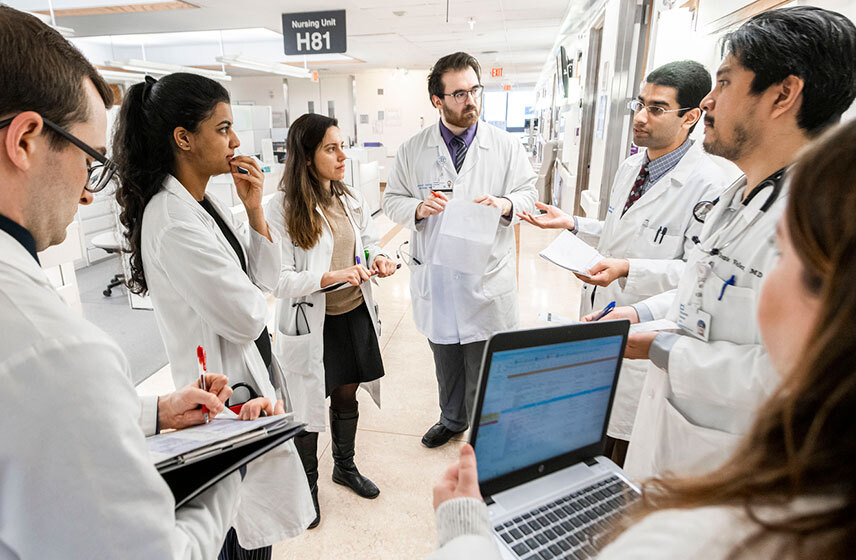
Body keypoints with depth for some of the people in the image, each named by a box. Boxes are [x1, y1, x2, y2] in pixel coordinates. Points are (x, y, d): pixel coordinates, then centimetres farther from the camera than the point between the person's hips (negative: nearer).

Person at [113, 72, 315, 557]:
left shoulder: (206, 203, 5)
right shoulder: (173, 222, -24)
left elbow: (266, 278, 6)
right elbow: (248, 316, -23)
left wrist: (254, 208, -5)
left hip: (253, 375, 9)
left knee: (251, 520, 25)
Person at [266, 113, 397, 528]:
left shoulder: (352, 199, 3)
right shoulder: (282, 207, -16)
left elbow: (370, 241, 13)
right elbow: (280, 280, -18)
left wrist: (379, 259, -10)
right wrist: (334, 276, -29)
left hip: (354, 315, 6)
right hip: (310, 323, -5)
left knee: (346, 396, 21)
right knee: (308, 405, 12)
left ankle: (345, 466, 47)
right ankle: (306, 485, 37)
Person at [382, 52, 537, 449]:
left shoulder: (506, 145, -1)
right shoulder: (412, 151, 0)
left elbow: (528, 193, 3)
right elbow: (391, 200, 5)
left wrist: (505, 204, -19)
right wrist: (418, 208, -17)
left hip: (487, 279, -1)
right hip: (434, 278, 2)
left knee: (484, 364, 10)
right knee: (445, 361, 20)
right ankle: (452, 419, 46)